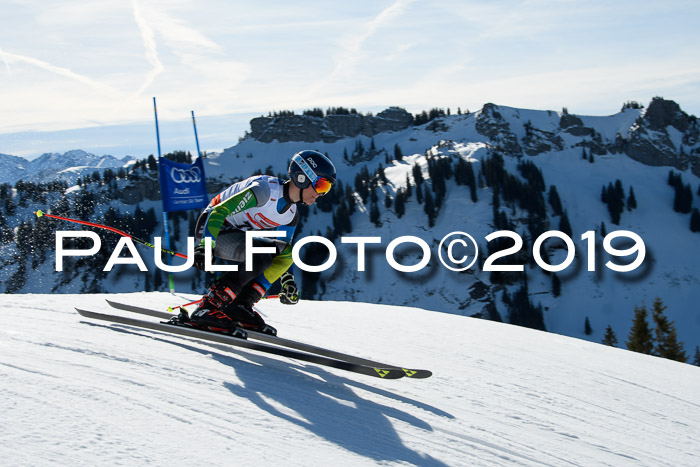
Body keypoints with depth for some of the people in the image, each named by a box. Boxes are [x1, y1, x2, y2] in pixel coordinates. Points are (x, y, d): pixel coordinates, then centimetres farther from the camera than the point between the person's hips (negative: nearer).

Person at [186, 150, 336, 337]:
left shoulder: (291, 215, 3)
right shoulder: (267, 189, -24)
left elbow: (283, 252, 16)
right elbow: (219, 211, -28)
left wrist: (287, 281, 5)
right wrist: (204, 246, -36)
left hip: (236, 234, 9)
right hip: (210, 229, -9)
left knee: (286, 253, -2)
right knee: (259, 258, -30)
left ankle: (239, 308, -6)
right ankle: (207, 309, -23)